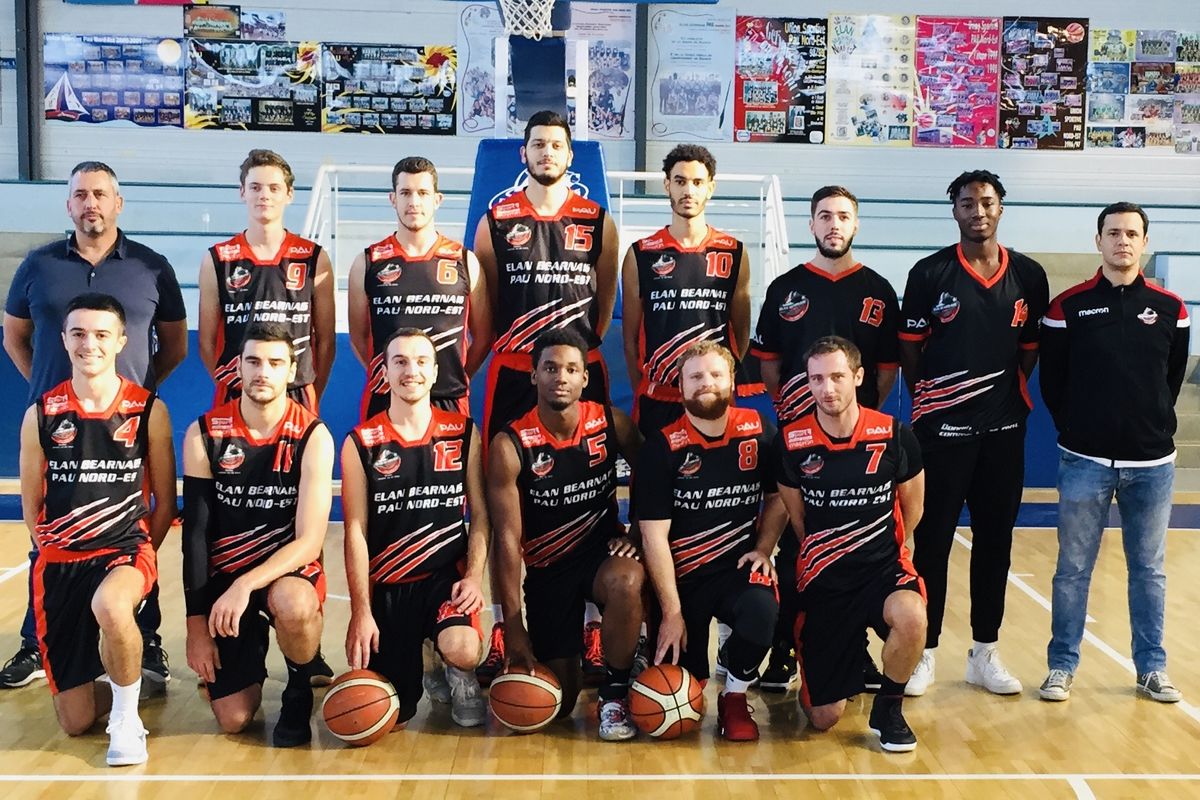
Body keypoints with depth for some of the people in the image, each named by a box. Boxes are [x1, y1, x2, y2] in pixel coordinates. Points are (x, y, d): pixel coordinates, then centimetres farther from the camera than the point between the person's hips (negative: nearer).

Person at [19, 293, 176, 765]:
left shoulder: (148, 411, -3)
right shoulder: (42, 414, 1)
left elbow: (165, 500, 4)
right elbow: (31, 504, 9)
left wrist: (142, 555, -1)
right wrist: (53, 557, 6)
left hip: (126, 548, -2)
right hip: (59, 560, 2)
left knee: (110, 606, -41)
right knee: (75, 722, 3)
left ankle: (127, 717, -15)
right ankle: (111, 671, 39)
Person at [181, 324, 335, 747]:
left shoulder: (313, 436, -12)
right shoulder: (204, 434, -5)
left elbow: (309, 542, -17)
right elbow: (195, 533, -3)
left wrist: (245, 585, -31)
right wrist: (196, 623, -6)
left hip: (290, 571, -2)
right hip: (224, 575, 2)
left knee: (292, 603, -39)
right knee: (233, 719, -7)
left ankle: (300, 688, -4)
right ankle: (253, 649, 29)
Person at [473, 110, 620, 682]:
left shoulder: (597, 222, 6)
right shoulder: (496, 221, 5)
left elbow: (605, 301, 11)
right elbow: (484, 303, 9)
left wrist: (580, 348, 7)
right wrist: (511, 347, 5)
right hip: (512, 375, 0)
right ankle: (501, 626, 14)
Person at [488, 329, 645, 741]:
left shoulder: (611, 423, -8)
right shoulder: (510, 445, -14)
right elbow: (508, 539, -14)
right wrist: (513, 625, -16)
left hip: (603, 549, 1)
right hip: (547, 568, 0)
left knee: (626, 583, -38)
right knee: (557, 703, -1)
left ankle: (616, 694, -12)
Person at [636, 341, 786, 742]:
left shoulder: (759, 432, -2)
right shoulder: (663, 447, -9)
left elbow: (777, 498, 13)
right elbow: (654, 535, -10)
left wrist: (763, 549, -5)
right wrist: (671, 612, -14)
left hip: (738, 565, 1)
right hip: (681, 574, -1)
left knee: (762, 613, -34)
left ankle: (734, 697, -3)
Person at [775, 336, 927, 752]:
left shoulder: (894, 436, -8)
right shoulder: (792, 442, -8)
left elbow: (911, 509, 9)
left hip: (884, 567, 0)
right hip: (822, 579, 1)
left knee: (910, 616, -38)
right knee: (823, 718, 1)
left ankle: (888, 708, -6)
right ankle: (851, 654, 38)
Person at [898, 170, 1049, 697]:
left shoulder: (1029, 276, 5)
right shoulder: (930, 273, -4)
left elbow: (1030, 348, 13)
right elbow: (909, 348, 1)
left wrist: (1010, 393, 5)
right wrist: (928, 401, 2)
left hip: (1004, 427, 3)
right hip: (941, 426, -3)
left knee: (996, 540, 10)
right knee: (933, 539, 2)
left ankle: (985, 653, 22)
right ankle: (925, 652, 13)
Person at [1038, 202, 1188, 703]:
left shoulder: (1170, 309, 4)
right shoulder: (1067, 307, -2)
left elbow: (1173, 378, 13)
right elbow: (1051, 381, 3)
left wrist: (1150, 424, 11)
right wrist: (1077, 431, 5)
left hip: (1152, 463, 2)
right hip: (1084, 461, -2)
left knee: (1149, 570, 10)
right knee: (1073, 568, 4)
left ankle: (1152, 668, 22)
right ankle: (1062, 666, 15)